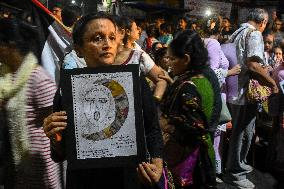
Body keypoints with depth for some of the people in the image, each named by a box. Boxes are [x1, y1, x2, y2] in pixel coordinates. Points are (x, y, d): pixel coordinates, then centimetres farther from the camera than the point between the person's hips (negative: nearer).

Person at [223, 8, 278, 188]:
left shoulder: (236, 33, 14)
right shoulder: (254, 34, -13)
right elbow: (253, 65, -25)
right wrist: (273, 83, -15)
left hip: (233, 91, 9)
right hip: (246, 93, -9)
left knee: (239, 131, 22)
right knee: (243, 133, 3)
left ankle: (238, 163, 37)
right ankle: (235, 173, 15)